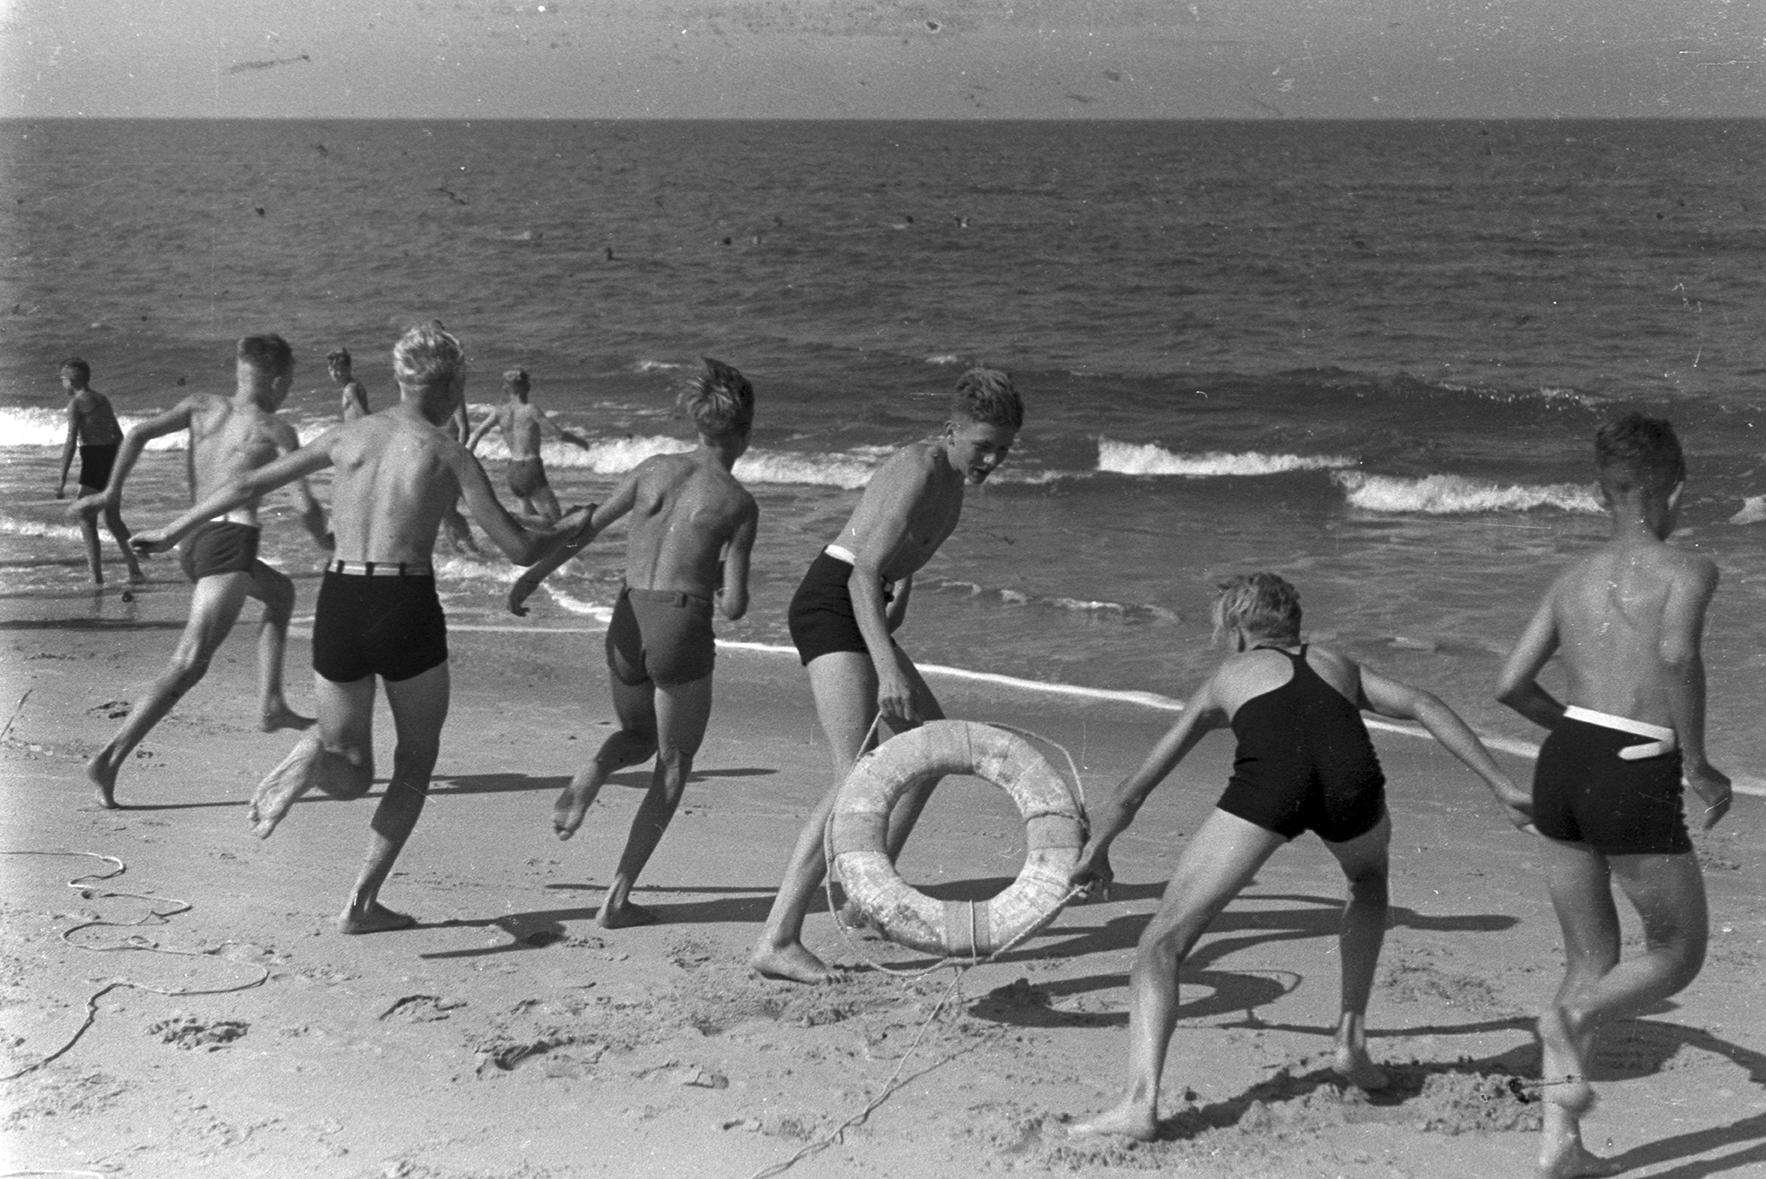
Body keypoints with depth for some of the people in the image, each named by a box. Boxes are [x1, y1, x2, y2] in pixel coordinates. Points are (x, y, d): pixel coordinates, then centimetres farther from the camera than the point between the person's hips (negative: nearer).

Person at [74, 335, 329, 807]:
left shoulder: (203, 406, 15)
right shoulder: (275, 430, 3)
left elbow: (139, 433, 2)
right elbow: (307, 507, -1)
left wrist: (111, 492, 9)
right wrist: (327, 543, 19)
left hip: (192, 542, 8)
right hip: (231, 542, -8)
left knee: (281, 591, 32)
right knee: (189, 664, -12)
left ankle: (271, 704, 27)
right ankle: (109, 759, -23)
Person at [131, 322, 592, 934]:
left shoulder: (348, 435, 10)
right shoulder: (449, 454, -1)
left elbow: (247, 484, 15)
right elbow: (520, 548, -2)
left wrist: (173, 530, 27)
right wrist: (571, 527, 19)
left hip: (339, 607, 3)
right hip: (407, 610, -3)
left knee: (353, 778, 18)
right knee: (415, 763, 20)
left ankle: (308, 762, -18)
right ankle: (361, 902, 9)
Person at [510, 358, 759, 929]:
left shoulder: (654, 468, 8)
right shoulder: (738, 503, -2)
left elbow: (586, 527, 15)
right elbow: (734, 607, -5)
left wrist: (534, 574, 27)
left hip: (628, 621, 4)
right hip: (684, 626, -4)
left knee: (638, 737, 30)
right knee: (673, 764, 14)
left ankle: (593, 773, -6)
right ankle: (617, 898, 5)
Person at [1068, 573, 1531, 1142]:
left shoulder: (1227, 679, 35)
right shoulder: (1338, 665, 39)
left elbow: (1130, 795, 39)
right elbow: (1421, 705, 20)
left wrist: (1094, 853, 55)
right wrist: (1501, 786, 17)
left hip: (1269, 781, -2)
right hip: (1350, 778, 2)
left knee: (1163, 940, 8)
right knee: (1369, 881, 38)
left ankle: (1140, 1100, -9)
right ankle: (1351, 1040, 29)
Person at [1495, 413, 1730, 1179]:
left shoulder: (1572, 581, 16)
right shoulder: (1688, 569, -1)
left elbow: (1511, 686, 12)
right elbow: (1677, 653, -22)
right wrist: (1697, 765, -12)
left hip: (1561, 768, 6)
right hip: (1637, 784, -6)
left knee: (1590, 961, 17)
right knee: (1678, 957, 14)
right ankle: (1574, 1019, -14)